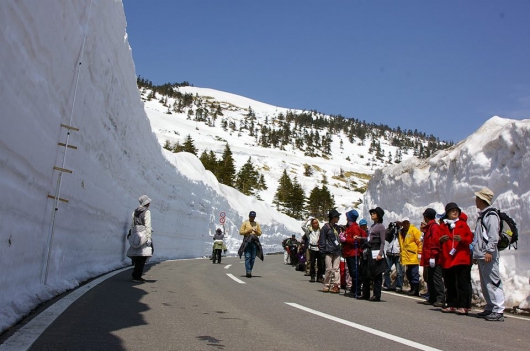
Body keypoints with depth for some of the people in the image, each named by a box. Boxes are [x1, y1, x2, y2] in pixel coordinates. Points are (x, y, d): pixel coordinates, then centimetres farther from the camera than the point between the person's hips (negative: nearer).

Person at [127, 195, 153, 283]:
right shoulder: (147, 212, -5)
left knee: (138, 258, 14)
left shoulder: (135, 212, 16)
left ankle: (136, 275, 20)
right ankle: (136, 276, -7)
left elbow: (132, 225, 16)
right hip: (144, 235, -7)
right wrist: (149, 238, -11)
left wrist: (131, 234, 19)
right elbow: (148, 226, -10)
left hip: (136, 235, 7)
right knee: (142, 258, -5)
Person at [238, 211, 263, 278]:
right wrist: (248, 231, -11)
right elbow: (241, 232, 2)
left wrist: (256, 231, -5)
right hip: (247, 241, -3)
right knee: (247, 257, -12)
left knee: (253, 258, 1)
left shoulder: (257, 224, 16)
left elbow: (260, 233, 16)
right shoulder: (245, 223, 7)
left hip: (255, 241, 3)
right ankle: (248, 272, -17)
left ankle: (250, 271, 9)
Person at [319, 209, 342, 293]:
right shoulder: (326, 227, -4)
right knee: (329, 269, -3)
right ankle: (326, 285, 10)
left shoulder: (337, 228, 16)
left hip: (337, 251, 5)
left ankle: (336, 285, 2)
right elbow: (322, 240, -5)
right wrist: (323, 250, -9)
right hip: (328, 251, -5)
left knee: (336, 269, 0)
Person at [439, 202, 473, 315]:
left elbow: (470, 237, 2)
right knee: (450, 284, 8)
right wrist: (441, 240, -9)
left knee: (463, 283, -3)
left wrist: (462, 239, -16)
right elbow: (437, 241, 13)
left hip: (462, 259, -3)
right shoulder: (443, 226, 11)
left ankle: (463, 306, 1)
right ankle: (452, 305, 17)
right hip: (447, 259, 3)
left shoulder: (463, 224, 6)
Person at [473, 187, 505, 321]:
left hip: (488, 256, -10)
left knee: (493, 282, -10)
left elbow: (493, 236, -19)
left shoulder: (491, 215, -10)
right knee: (485, 284, 13)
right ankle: (489, 308, 20)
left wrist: (489, 251, -24)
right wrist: (475, 254, 22)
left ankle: (499, 310, -8)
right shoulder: (481, 216, 20)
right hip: (481, 256, 10)